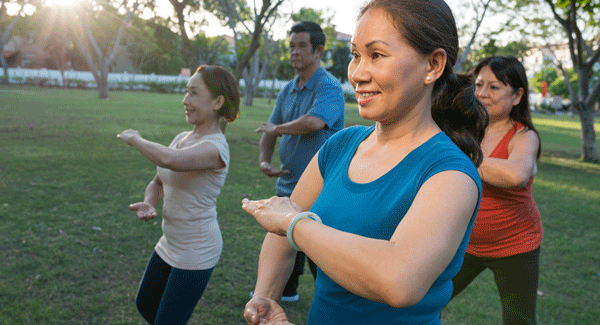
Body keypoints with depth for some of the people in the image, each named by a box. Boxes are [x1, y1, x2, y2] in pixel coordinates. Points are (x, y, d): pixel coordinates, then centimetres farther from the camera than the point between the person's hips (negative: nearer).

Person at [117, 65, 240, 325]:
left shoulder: (215, 147, -24)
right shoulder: (182, 138, 3)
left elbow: (169, 160, -43)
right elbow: (158, 182, 14)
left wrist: (134, 139, -23)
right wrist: (148, 204, -9)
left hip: (196, 253, -9)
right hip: (170, 244, 9)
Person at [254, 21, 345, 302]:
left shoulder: (329, 88, -16)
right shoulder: (287, 91, 11)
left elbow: (314, 122, -35)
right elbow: (270, 128, 16)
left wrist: (277, 129, -17)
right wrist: (264, 160, -4)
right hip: (288, 184, 8)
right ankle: (285, 290, 43)